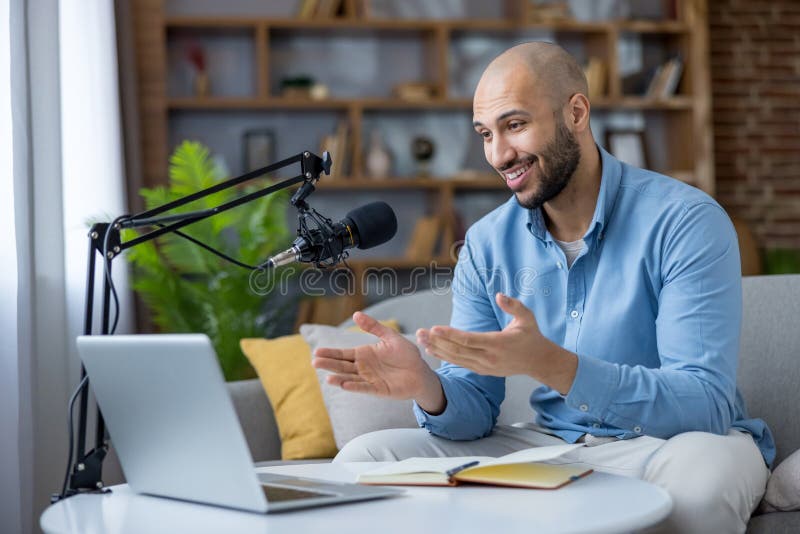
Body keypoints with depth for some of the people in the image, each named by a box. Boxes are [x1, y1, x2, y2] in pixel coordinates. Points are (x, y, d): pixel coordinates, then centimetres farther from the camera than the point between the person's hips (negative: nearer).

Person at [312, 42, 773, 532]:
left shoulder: (686, 221, -15)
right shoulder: (487, 244, 2)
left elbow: (707, 405, -24)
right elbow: (475, 409, 1)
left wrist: (549, 365, -37)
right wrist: (427, 388, -24)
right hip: (549, 440, 4)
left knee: (700, 473, -40)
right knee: (364, 458, -12)